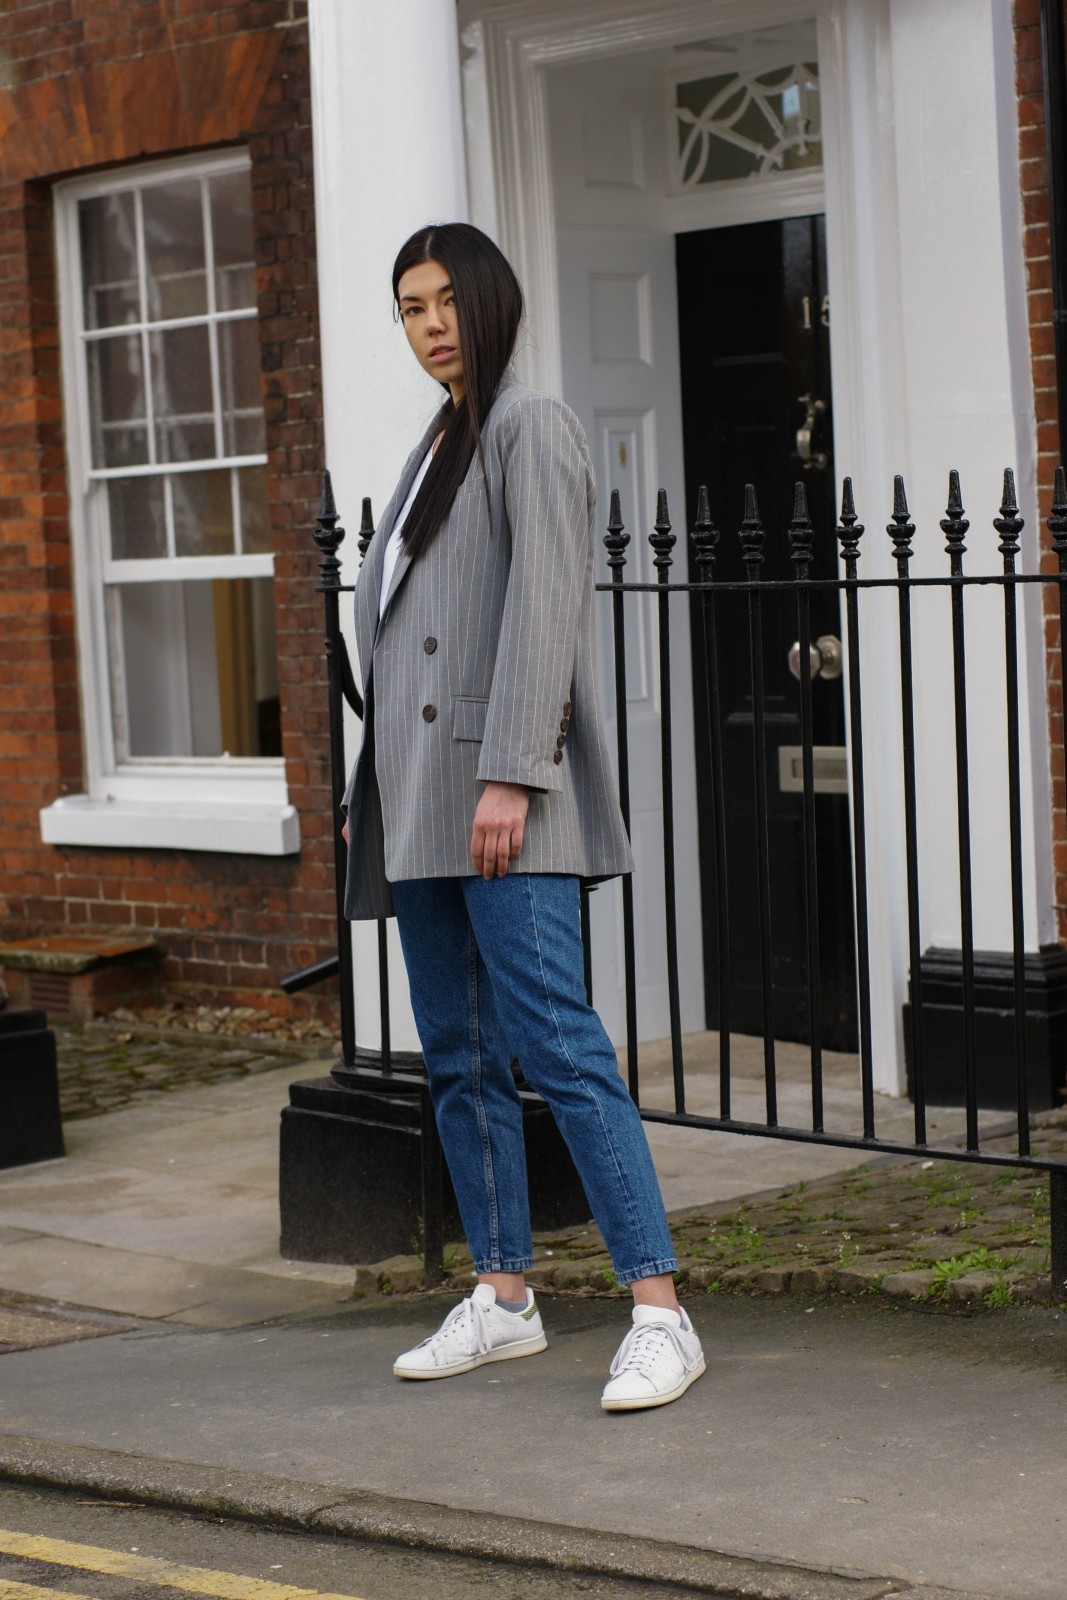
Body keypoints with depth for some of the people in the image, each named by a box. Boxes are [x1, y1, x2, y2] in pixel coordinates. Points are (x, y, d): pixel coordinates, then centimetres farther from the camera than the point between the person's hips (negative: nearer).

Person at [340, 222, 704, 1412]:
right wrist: (367, 790, 17)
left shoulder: (531, 429, -3)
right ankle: (503, 1299, 17)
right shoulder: (433, 450, 21)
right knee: (457, 1056, 9)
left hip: (502, 789, -8)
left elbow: (543, 612, -13)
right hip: (419, 796, 9)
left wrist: (511, 776, -21)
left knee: (554, 1044, -14)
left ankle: (660, 1315, -14)